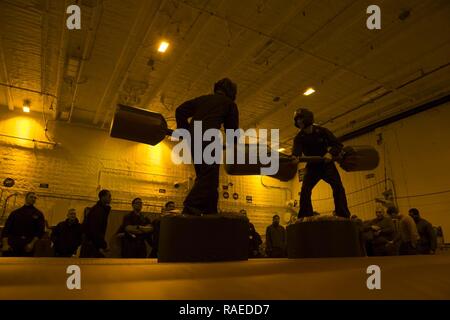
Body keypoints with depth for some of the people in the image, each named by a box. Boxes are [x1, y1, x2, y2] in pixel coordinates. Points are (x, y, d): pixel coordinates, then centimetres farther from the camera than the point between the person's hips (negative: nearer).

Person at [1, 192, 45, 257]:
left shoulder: (38, 214, 8)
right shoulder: (15, 212, 11)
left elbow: (40, 230, 2)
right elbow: (6, 228, 6)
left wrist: (32, 244, -10)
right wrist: (5, 244, -6)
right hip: (12, 244, 0)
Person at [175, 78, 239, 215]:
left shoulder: (202, 99, 27)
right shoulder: (230, 103, 16)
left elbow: (180, 111, 19)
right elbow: (232, 128, 16)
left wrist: (185, 130, 25)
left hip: (193, 137, 6)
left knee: (203, 175, 10)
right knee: (209, 175, -10)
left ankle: (210, 211, 9)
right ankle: (191, 206, -25)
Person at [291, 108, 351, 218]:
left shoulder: (321, 131, -10)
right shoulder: (299, 137, -7)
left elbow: (338, 144, -11)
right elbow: (296, 152, -25)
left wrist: (331, 153, -33)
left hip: (327, 164, -2)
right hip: (312, 167, 2)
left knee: (338, 187, -20)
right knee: (304, 191, -12)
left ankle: (344, 216, -16)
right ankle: (305, 218, -4)